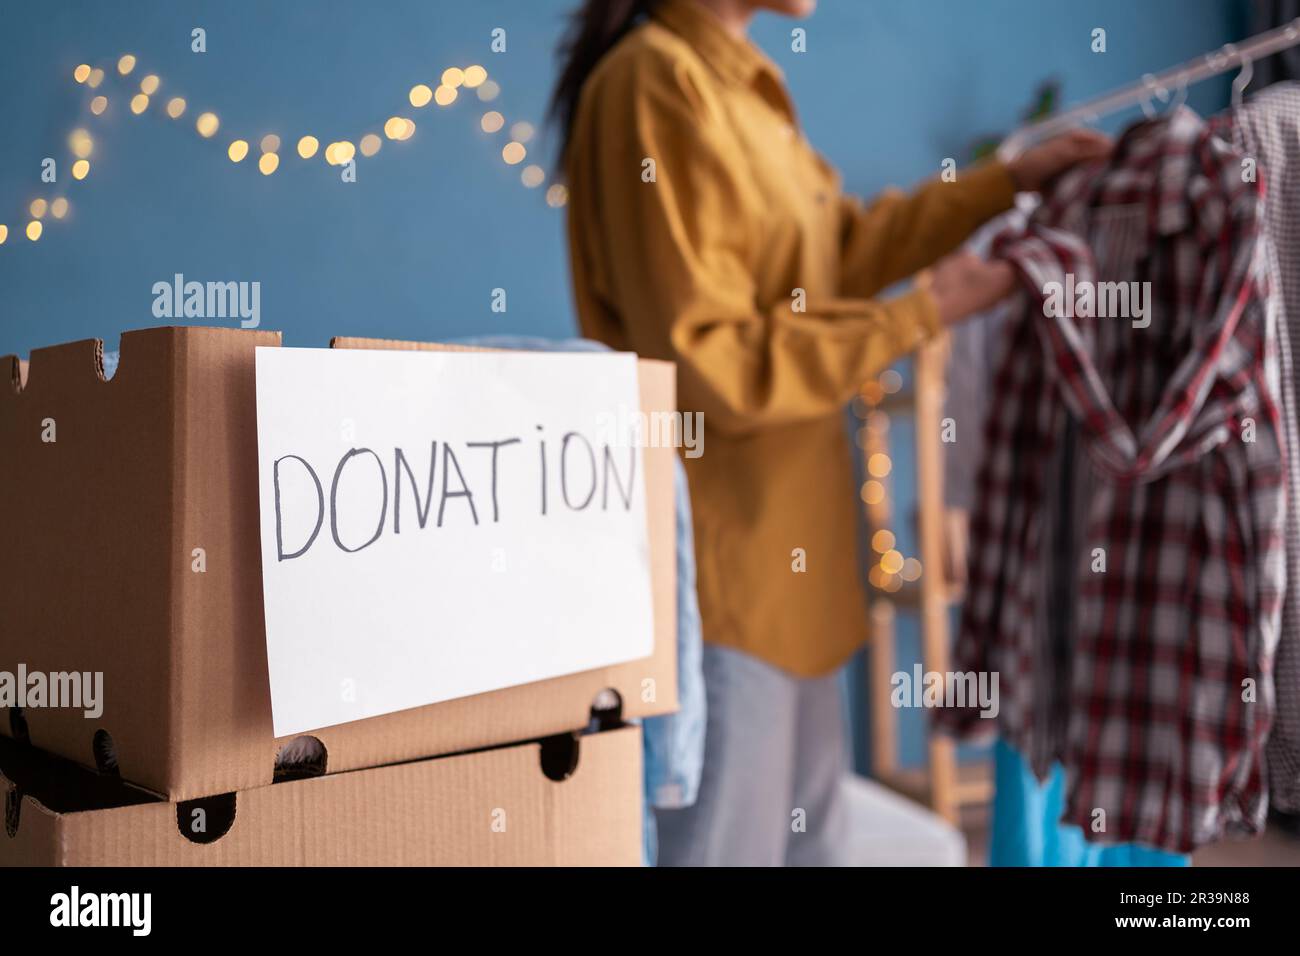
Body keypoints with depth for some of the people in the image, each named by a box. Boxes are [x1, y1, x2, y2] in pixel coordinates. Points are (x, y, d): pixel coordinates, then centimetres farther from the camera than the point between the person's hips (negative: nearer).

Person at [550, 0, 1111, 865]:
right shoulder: (658, 83, -16)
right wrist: (920, 316, -13)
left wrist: (1011, 182, 21)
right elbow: (711, 362, -21)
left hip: (777, 539, 9)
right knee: (727, 840, 4)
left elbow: (842, 249, 22)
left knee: (812, 834, 20)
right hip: (719, 549, -9)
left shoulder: (737, 79, 12)